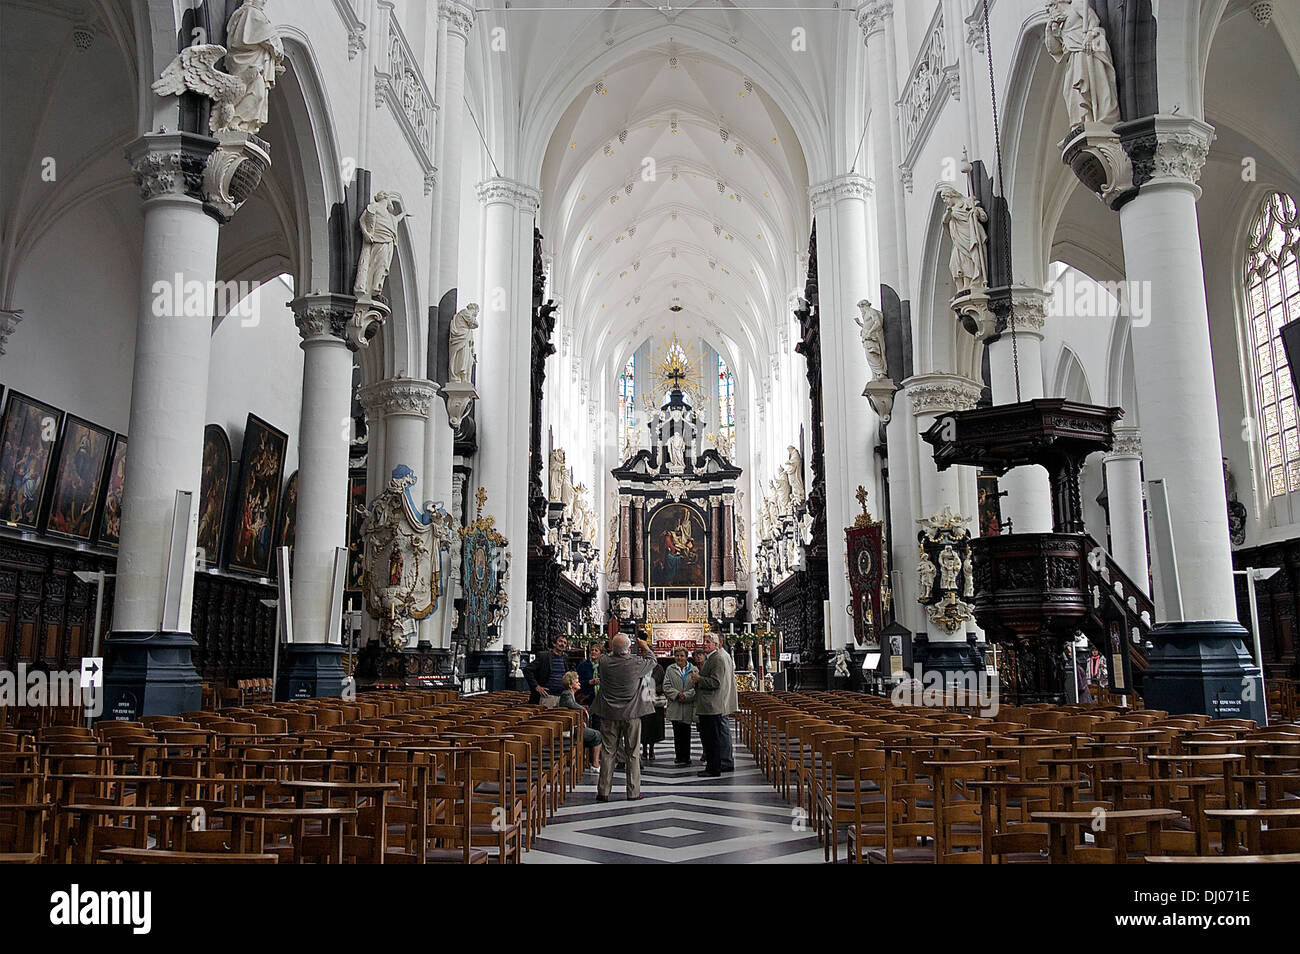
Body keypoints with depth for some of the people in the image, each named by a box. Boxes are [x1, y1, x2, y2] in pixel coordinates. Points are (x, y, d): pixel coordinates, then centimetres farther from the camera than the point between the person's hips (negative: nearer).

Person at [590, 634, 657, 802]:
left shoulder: (604, 663, -10)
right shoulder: (636, 663, -14)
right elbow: (652, 662, 7)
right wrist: (645, 648, 22)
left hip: (609, 714, 2)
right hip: (631, 714, -2)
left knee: (608, 752, 8)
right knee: (633, 753, 8)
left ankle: (603, 792, 10)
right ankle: (633, 792, 12)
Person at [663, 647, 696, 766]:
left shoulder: (694, 670, 6)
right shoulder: (670, 670, 9)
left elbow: (697, 687, -1)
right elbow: (666, 687, 3)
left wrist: (686, 695, -14)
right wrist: (677, 694, -12)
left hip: (688, 706, 0)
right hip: (675, 707, 0)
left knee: (686, 733, 5)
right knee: (677, 733, -1)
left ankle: (686, 757, 13)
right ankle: (679, 757, 4)